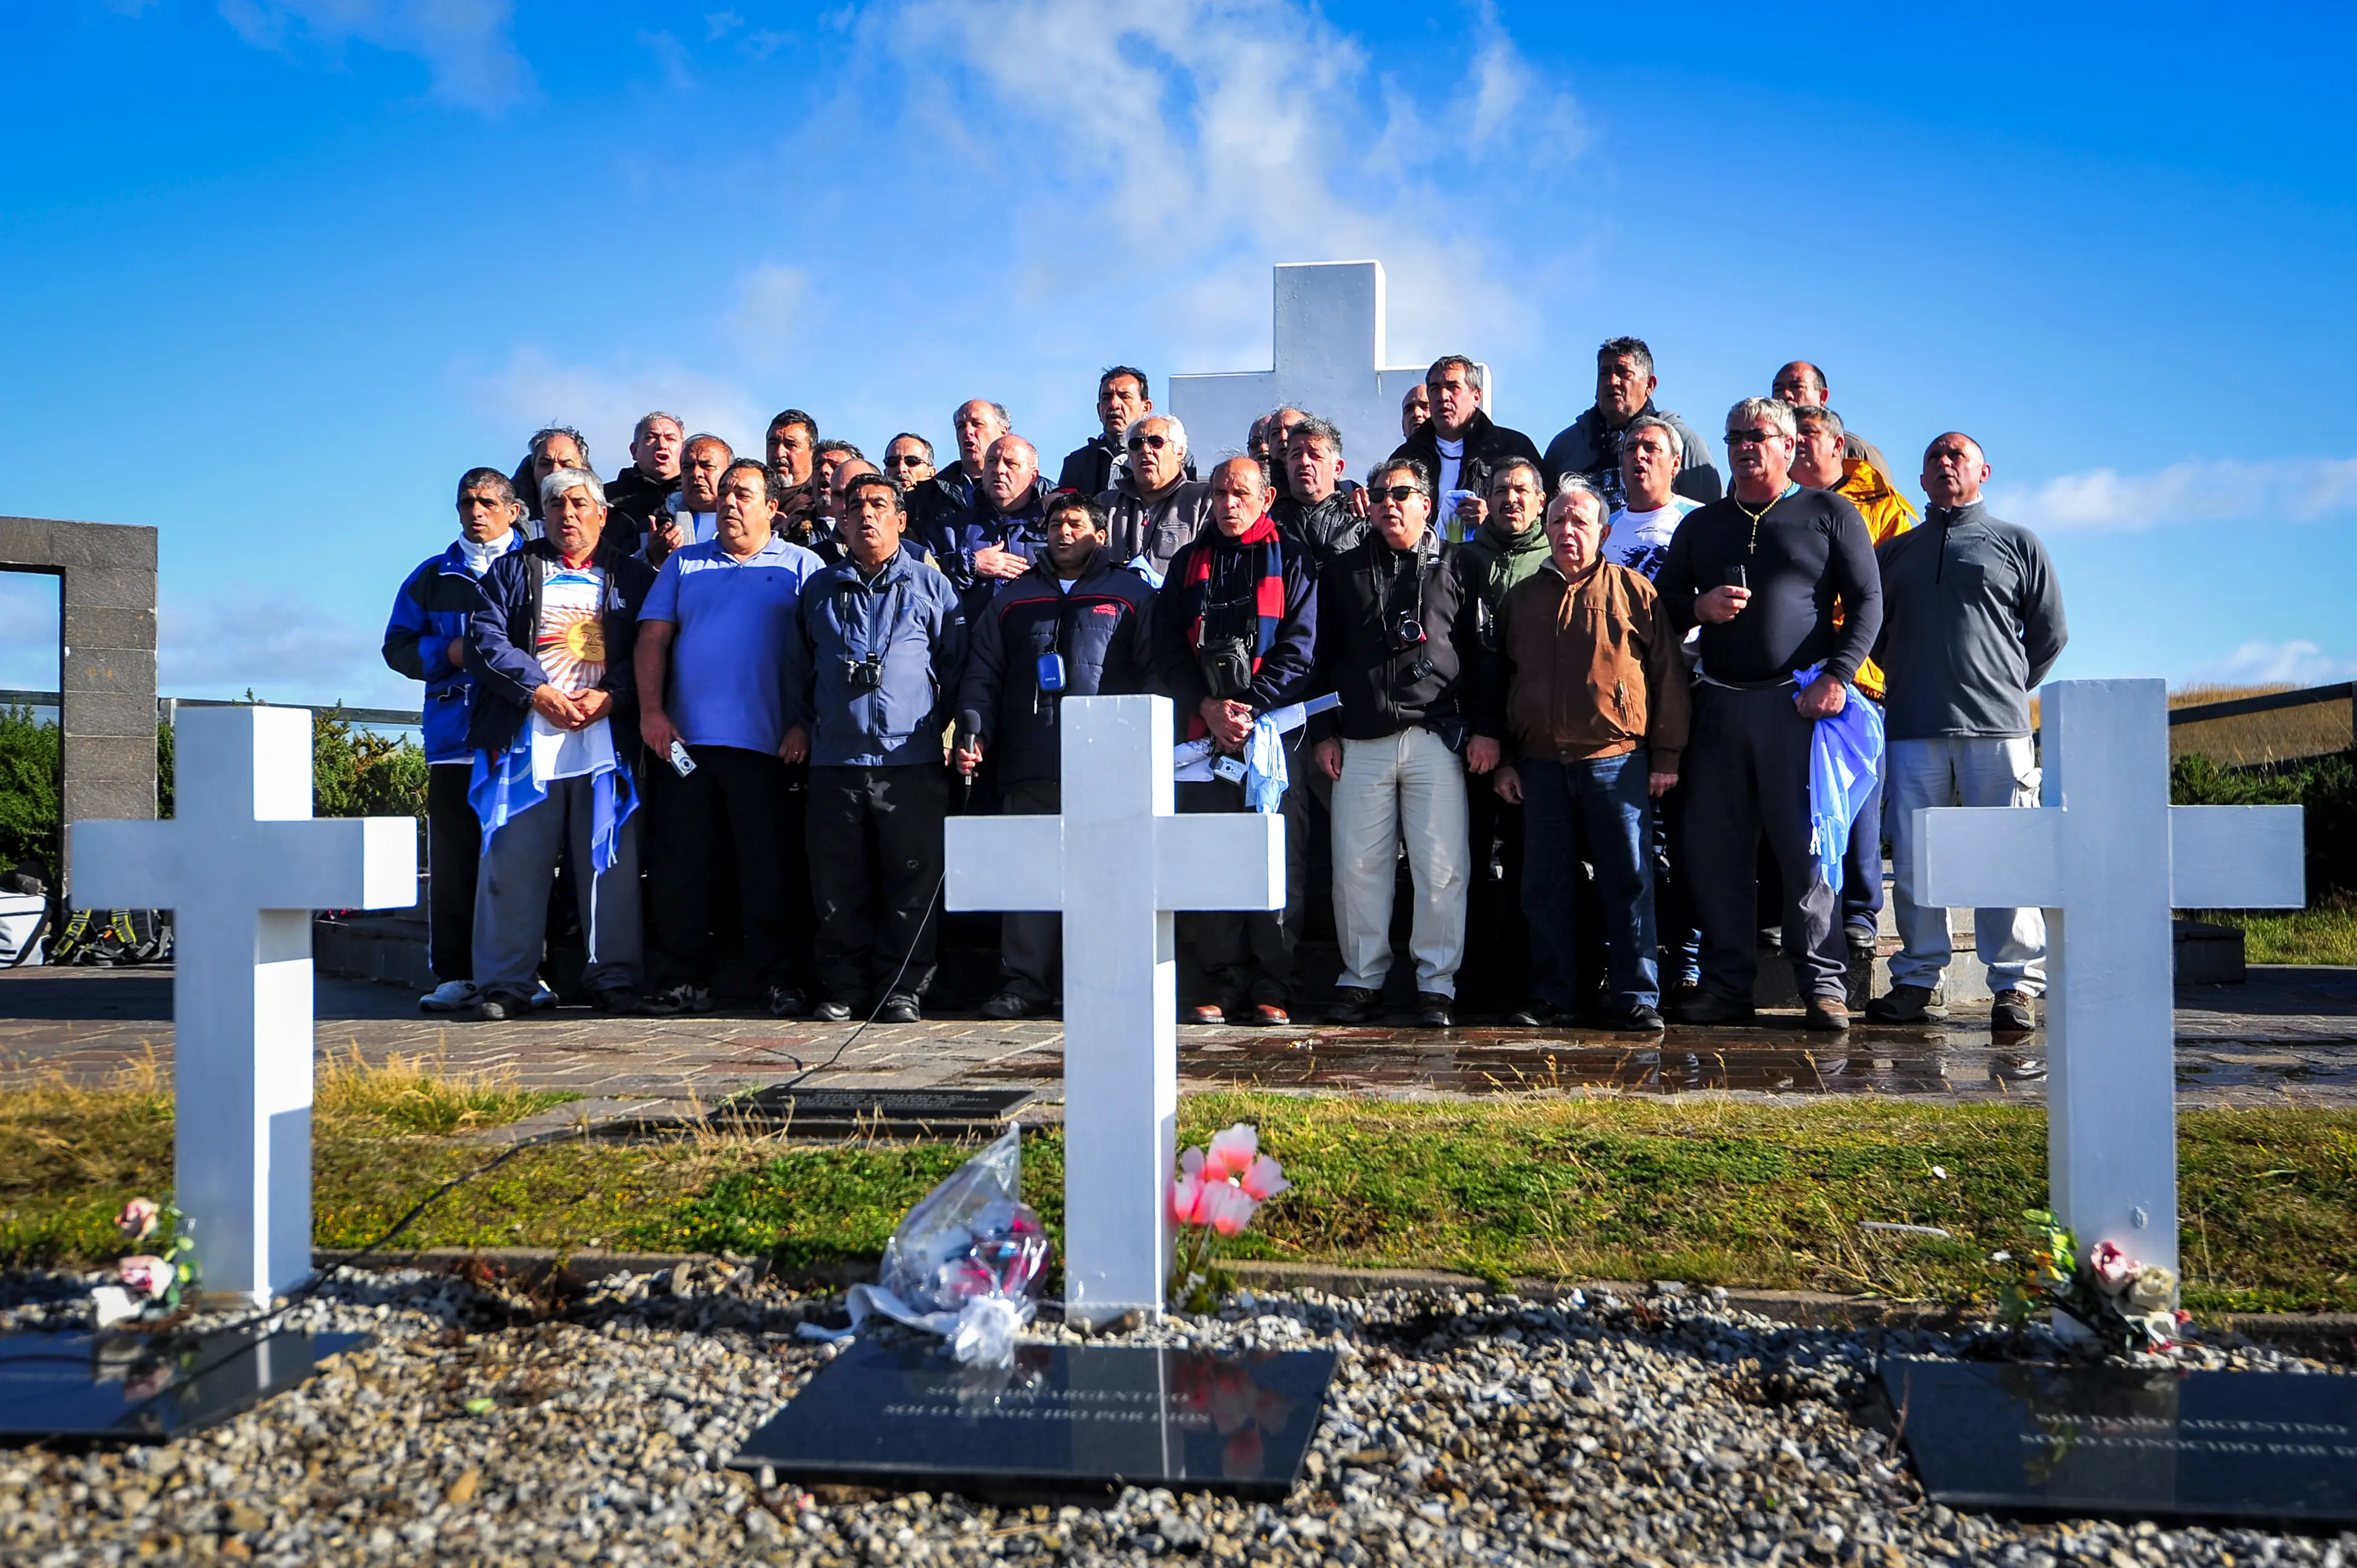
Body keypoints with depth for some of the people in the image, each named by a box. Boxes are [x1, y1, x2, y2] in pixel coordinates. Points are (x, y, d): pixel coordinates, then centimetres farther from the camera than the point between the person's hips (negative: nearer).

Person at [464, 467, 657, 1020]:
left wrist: (610, 694, -11)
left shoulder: (634, 577, 15)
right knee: (512, 863, -1)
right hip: (527, 740, 0)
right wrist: (538, 690, -9)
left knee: (610, 863, 0)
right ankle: (504, 983, 5)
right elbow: (484, 641, 5)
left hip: (607, 740, 0)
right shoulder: (512, 570, 16)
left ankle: (614, 977, 7)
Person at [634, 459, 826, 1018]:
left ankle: (780, 982, 5)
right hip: (683, 739, 3)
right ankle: (682, 981, 11)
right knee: (684, 863, 4)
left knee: (770, 866, -1)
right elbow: (653, 639, 10)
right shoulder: (684, 563, 17)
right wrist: (651, 710, -4)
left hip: (764, 741, -3)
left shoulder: (800, 566, 9)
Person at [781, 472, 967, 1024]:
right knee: (838, 884, 4)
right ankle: (843, 987, 13)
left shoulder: (930, 585, 9)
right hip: (836, 758, 2)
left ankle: (904, 989, 7)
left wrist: (945, 723, 1)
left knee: (912, 883, -1)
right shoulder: (820, 589, 16)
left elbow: (957, 662, 10)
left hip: (911, 758, -2)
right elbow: (798, 665, 23)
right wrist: (798, 723, 13)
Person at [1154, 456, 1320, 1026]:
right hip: (1202, 729, 3)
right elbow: (1167, 647, 9)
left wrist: (1250, 707, -11)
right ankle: (1225, 983, 7)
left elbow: (1299, 645, -1)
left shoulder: (1289, 559, 8)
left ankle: (1272, 986, 1)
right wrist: (1209, 708, -5)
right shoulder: (1189, 562, 17)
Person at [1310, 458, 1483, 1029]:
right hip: (1360, 742, 2)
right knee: (1357, 865, 3)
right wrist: (1324, 732, 8)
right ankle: (1361, 978, 15)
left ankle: (1437, 983, 7)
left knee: (1442, 868, -3)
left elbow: (1483, 653, 7)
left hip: (1437, 740, -2)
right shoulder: (1343, 571, 15)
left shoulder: (1454, 567, 9)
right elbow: (1324, 656, 15)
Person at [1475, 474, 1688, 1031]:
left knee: (1629, 881, -1)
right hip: (1540, 764, 4)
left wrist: (1666, 756, -3)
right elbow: (1496, 681, 18)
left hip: (1616, 761, -3)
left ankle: (1636, 997, 5)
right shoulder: (1522, 597, 15)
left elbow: (1668, 678, 2)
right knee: (1545, 886, 6)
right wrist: (1501, 758, 12)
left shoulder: (1634, 592, 4)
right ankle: (1553, 997, 15)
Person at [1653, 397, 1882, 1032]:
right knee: (1715, 848, 3)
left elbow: (1867, 602, 2)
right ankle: (1726, 986, 10)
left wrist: (1837, 674, -11)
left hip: (1799, 701, -4)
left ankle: (1824, 985, 1)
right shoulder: (1701, 525, 19)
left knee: (1806, 845, -7)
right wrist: (1699, 607, -2)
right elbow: (1661, 603, 20)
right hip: (1718, 704, 4)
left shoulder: (1829, 514, 8)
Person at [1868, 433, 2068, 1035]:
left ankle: (2016, 985, 0)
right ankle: (1916, 979, 10)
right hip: (1913, 730, 2)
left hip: (1997, 728, -2)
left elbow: (2050, 633, 14)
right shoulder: (1893, 552, 19)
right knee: (1913, 858, 1)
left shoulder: (2017, 544, 13)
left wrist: (2008, 691, 10)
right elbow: (1872, 630, 23)